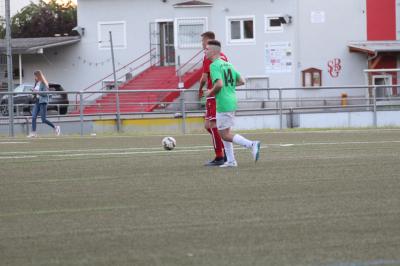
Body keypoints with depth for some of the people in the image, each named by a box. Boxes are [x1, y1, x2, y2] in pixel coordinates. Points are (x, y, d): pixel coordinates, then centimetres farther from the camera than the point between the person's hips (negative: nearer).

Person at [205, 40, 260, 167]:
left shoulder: (214, 66, -12)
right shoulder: (228, 64, 14)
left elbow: (219, 84, -24)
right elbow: (241, 81, 15)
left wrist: (210, 92, -7)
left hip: (223, 103, -9)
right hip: (232, 101, 9)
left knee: (225, 135, -4)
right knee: (225, 132, 17)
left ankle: (252, 144, -17)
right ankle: (230, 161, 15)